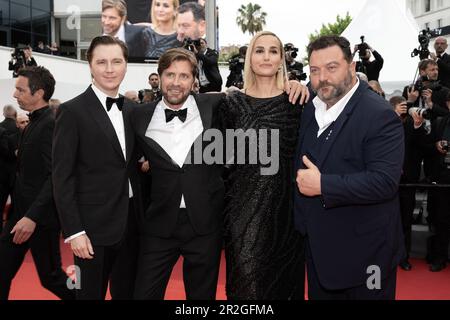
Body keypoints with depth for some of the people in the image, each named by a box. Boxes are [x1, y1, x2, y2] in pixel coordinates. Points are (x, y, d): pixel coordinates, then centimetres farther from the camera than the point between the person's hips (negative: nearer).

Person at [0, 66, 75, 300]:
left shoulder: (51, 125, -17)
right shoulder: (34, 123, 12)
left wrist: (32, 216, -27)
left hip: (40, 217, -9)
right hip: (21, 213, 9)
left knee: (50, 277, 5)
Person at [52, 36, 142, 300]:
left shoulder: (132, 109, 9)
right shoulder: (73, 111, -8)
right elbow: (62, 177, -10)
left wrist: (142, 216, 6)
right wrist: (73, 231, -14)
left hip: (131, 221, 6)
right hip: (94, 225, -5)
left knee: (128, 293, 16)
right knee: (92, 293, 9)